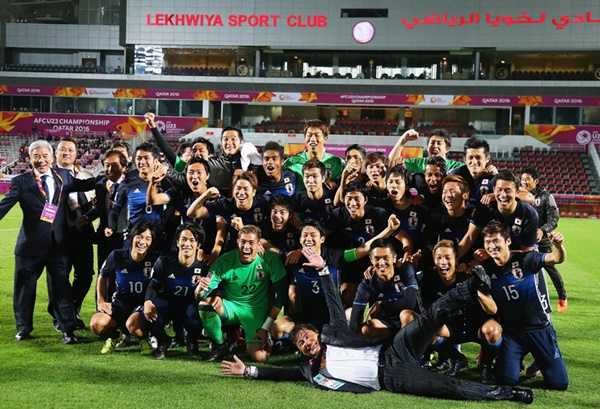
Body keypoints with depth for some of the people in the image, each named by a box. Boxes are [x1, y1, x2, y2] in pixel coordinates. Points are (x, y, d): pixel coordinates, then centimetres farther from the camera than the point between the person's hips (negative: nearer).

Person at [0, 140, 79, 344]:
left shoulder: (64, 176, 7)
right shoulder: (21, 182, -1)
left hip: (58, 243, 1)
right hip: (31, 244, -1)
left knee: (62, 287, 2)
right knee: (24, 287, 11)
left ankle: (67, 329, 11)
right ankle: (23, 328, 29)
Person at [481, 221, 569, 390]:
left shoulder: (525, 259, -14)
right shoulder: (486, 269, -7)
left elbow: (557, 259, -26)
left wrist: (559, 246, -49)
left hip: (540, 328, -1)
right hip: (511, 331, 1)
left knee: (559, 383, -2)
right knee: (507, 379, -14)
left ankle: (539, 361, 30)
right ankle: (512, 359, 19)